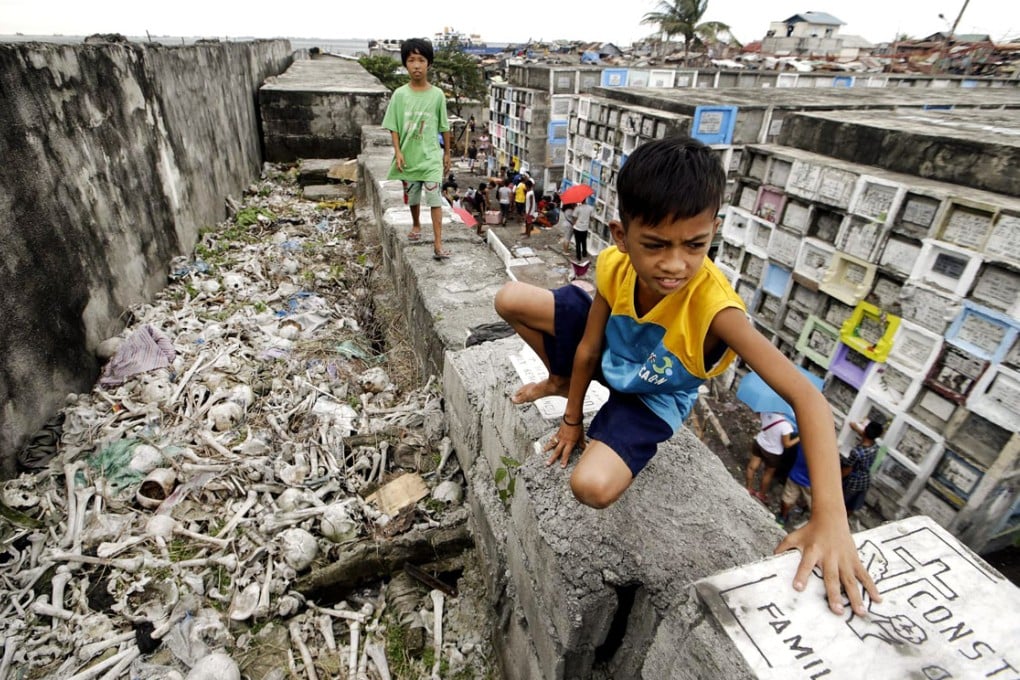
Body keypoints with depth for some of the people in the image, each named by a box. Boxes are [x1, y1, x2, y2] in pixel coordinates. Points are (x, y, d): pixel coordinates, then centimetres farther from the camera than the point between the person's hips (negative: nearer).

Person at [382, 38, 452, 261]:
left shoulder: (437, 94, -3)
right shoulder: (399, 94, -3)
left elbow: (444, 127, 4)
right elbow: (393, 126, 0)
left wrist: (447, 153, 7)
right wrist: (397, 151, -10)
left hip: (431, 156, -2)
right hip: (409, 156, 2)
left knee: (435, 199, -9)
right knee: (413, 197, 17)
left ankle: (438, 244, -10)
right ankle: (416, 225, 43)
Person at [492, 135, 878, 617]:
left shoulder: (714, 305, -39)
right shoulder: (613, 265, -26)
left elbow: (806, 397, -40)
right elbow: (588, 347, -13)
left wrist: (829, 519, -47)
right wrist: (572, 419, -2)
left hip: (652, 398, -4)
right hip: (611, 354, 4)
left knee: (593, 487, -28)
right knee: (509, 300, -7)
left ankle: (613, 431, 9)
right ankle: (562, 381, 19)